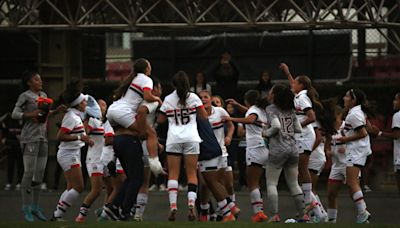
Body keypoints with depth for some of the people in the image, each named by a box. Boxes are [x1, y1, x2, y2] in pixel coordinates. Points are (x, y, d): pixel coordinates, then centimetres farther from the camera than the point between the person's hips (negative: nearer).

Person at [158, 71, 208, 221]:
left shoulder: (168, 100, 6)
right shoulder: (193, 97, 3)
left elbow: (160, 120, 13)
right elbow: (204, 117, 6)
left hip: (173, 139, 0)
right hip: (191, 138, 0)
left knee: (173, 174, 1)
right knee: (192, 174, 1)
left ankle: (173, 206, -11)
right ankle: (191, 204, -16)